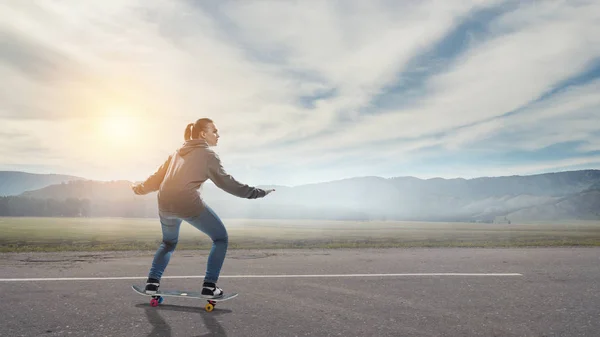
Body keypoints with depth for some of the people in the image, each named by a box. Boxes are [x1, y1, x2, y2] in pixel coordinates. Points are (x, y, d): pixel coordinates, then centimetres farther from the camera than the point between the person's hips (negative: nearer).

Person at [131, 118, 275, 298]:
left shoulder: (178, 152, 22)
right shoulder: (207, 154, 4)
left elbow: (158, 176, 26)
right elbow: (226, 182, -1)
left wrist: (140, 188, 43)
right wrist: (256, 192, 1)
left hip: (165, 205, 7)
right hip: (189, 204, -7)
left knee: (168, 243, 31)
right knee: (221, 238, 9)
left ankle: (152, 281, 19)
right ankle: (209, 285, 2)